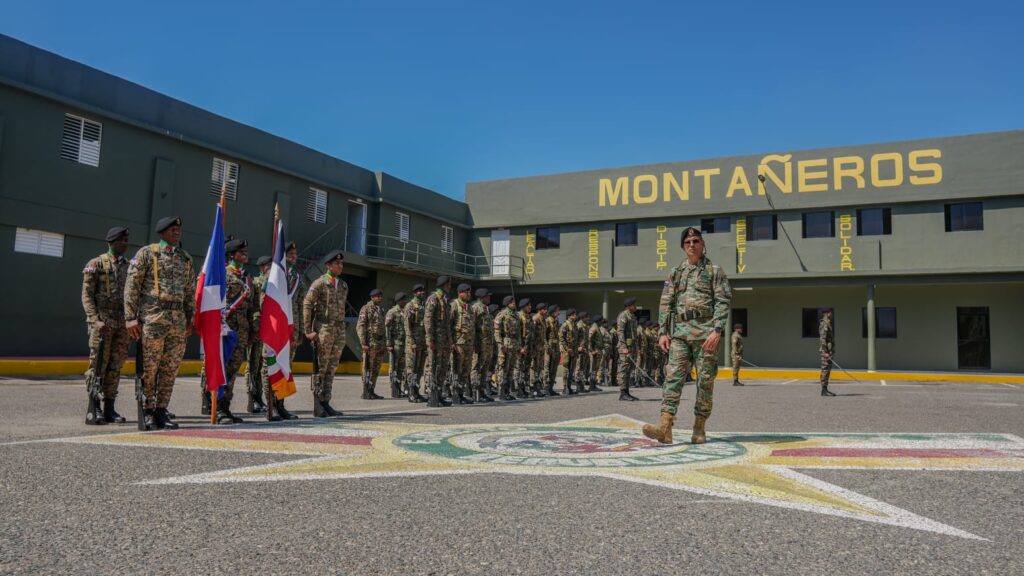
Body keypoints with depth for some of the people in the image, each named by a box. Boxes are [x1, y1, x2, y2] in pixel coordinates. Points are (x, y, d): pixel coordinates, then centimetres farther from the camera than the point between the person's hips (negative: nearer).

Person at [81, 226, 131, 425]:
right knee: (98, 365, -5)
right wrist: (96, 320, -16)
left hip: (123, 324, 5)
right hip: (102, 322, -5)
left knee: (115, 366, 5)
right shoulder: (96, 264, -1)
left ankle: (109, 409, 10)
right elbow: (87, 296, -5)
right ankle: (93, 411, -2)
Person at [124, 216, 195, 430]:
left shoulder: (185, 258, 16)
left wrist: (189, 320, 15)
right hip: (152, 319, -5)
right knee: (149, 368, -1)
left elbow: (190, 291, 20)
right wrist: (131, 317, -9)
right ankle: (148, 412, 8)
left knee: (170, 369, 6)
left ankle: (161, 411, 14)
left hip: (178, 321, 5)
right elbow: (131, 286, -3)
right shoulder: (147, 253, 2)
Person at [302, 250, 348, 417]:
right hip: (323, 329, -6)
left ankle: (326, 403, 14)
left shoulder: (343, 285, 15)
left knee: (332, 369, 8)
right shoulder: (319, 283, -5)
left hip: (339, 330, 6)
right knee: (320, 368, -3)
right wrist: (308, 330, -13)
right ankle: (317, 407, 0)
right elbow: (307, 305, -9)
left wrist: (342, 328, 16)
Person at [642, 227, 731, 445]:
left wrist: (717, 330, -15)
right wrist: (663, 332, 4)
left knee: (705, 381, 0)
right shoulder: (675, 273, 16)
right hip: (680, 332, 3)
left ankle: (699, 429, 9)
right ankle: (665, 427, -16)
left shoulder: (714, 271, 5)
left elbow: (723, 302, -4)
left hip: (706, 331, -3)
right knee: (673, 377, -8)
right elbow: (666, 304, 13)